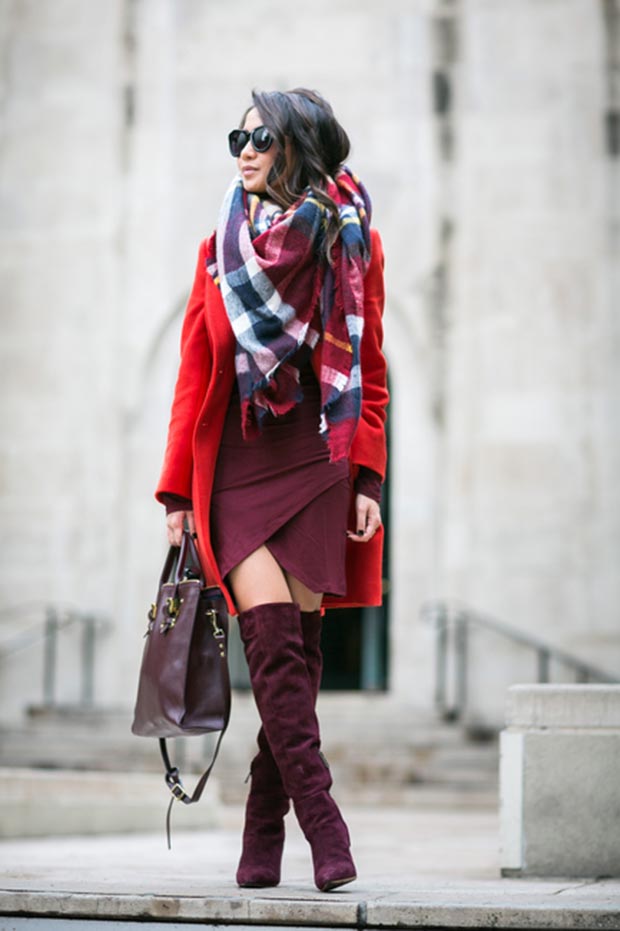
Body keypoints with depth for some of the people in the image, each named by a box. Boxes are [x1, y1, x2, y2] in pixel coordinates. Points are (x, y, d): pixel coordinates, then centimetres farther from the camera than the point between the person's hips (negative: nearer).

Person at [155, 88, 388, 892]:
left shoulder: (351, 246, 6)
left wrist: (367, 480, -3)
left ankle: (264, 833, 6)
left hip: (317, 462, -1)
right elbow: (194, 373, 11)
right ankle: (321, 818, -14)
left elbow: (368, 372, 6)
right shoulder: (222, 249, 11)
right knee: (271, 635, -16)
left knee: (297, 644, -3)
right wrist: (178, 488, 7)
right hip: (236, 464, 1)